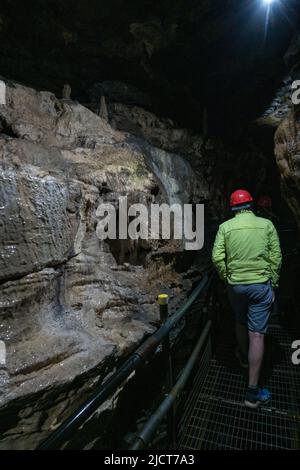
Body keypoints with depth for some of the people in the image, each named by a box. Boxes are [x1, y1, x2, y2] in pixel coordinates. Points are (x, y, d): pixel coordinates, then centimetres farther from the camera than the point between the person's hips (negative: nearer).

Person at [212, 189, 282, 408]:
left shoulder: (225, 227, -3)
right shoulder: (266, 224, -2)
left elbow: (217, 257, -9)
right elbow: (276, 258, -3)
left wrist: (226, 277, 6)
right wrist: (273, 283, 7)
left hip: (236, 284, 1)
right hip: (261, 284, -1)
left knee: (240, 323, 25)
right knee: (257, 334, 3)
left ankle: (244, 356, 50)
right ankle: (253, 391, 9)